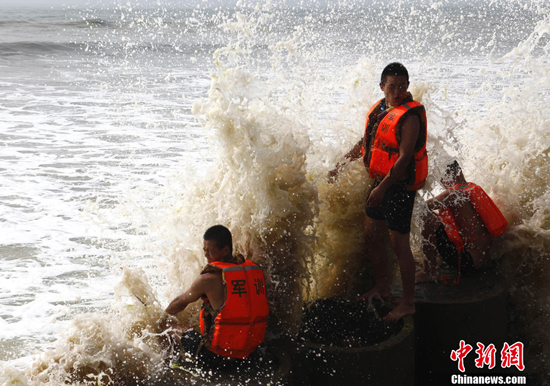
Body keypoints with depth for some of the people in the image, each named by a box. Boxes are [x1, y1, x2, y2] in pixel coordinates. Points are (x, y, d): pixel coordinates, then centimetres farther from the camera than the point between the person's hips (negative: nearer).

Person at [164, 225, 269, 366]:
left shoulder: (209, 278, -13)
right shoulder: (256, 270, 3)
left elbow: (181, 302, 6)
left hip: (219, 354, -5)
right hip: (250, 351, 5)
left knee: (170, 327, 12)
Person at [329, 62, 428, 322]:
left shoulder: (410, 116, -18)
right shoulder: (380, 109, 8)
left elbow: (404, 158, -23)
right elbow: (366, 141, 22)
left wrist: (382, 188, -27)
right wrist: (341, 165, 24)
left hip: (400, 186, -9)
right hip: (381, 182, 9)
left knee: (399, 243, -5)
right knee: (371, 236, 17)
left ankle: (408, 303, 4)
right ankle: (382, 287, 35)